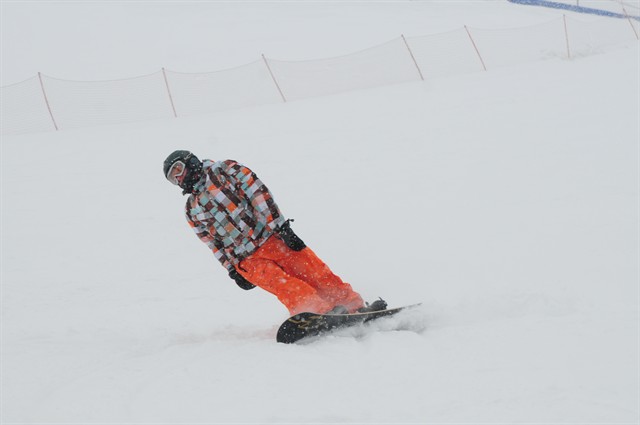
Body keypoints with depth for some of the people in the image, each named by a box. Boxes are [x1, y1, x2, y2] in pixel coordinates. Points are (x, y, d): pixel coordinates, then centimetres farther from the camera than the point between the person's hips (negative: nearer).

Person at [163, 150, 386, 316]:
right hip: (248, 261, 2)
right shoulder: (192, 211, 18)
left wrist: (280, 225, -15)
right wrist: (231, 269, 9)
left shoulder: (223, 170, 4)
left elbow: (257, 193, -5)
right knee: (284, 285, -23)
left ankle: (357, 308, -15)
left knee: (315, 272, -14)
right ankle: (322, 313, -41)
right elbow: (214, 243, 21)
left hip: (271, 236, -2)